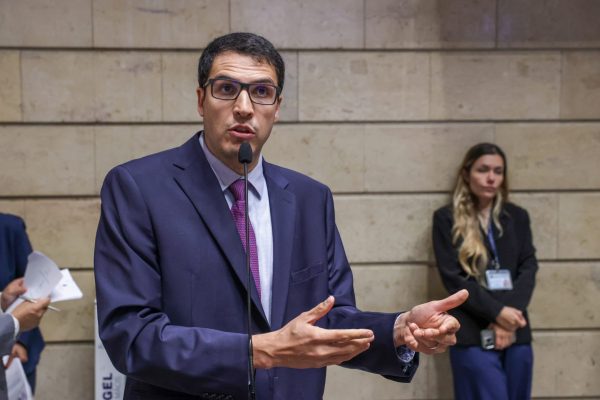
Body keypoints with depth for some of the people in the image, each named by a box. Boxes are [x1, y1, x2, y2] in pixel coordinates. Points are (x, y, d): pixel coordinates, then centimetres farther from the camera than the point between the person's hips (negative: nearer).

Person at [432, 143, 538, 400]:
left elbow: (528, 268, 5)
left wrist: (510, 316, -10)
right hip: (473, 334, -4)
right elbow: (453, 278, -6)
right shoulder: (447, 219, 2)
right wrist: (497, 312, -14)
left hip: (516, 332, 4)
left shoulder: (517, 217, 14)